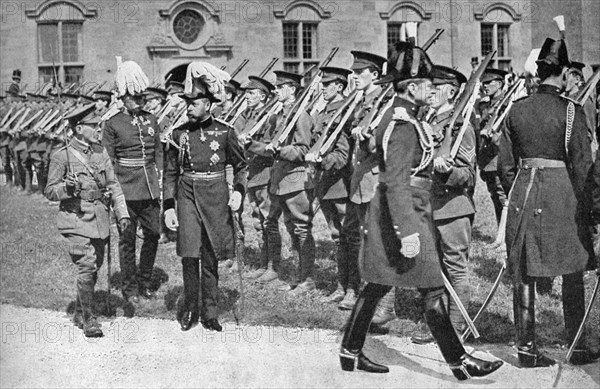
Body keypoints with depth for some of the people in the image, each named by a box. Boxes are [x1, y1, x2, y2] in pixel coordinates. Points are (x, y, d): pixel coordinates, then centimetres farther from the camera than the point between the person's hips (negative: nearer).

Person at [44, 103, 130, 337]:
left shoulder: (100, 152, 8)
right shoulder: (62, 156, -7)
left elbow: (113, 184, 10)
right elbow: (50, 192, -2)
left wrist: (122, 213, 0)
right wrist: (66, 188, -24)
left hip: (100, 220, 6)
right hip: (76, 220, -6)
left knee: (94, 268, 13)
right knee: (87, 267, -12)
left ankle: (80, 314, 30)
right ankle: (88, 319, 0)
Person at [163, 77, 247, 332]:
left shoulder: (224, 131, 2)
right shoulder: (179, 133, 6)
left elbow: (241, 165, 11)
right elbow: (170, 172, 10)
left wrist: (238, 191, -6)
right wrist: (168, 207, 3)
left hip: (215, 197, -1)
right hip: (187, 196, 1)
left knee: (210, 256, 5)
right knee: (189, 255, -7)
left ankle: (209, 311, 16)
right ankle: (189, 308, 11)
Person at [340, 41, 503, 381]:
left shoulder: (399, 116, 13)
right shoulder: (403, 124, -19)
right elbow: (396, 184, -25)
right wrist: (408, 232, -28)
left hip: (396, 213, 11)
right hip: (405, 213, -11)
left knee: (377, 286, 14)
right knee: (433, 291, -2)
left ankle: (350, 352, 22)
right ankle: (458, 361, 7)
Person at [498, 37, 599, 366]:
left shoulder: (516, 110, 3)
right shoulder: (571, 112, -9)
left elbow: (505, 164, 6)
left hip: (522, 194, 4)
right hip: (561, 194, -3)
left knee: (523, 275, 8)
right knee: (572, 275, 10)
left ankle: (526, 348, 13)